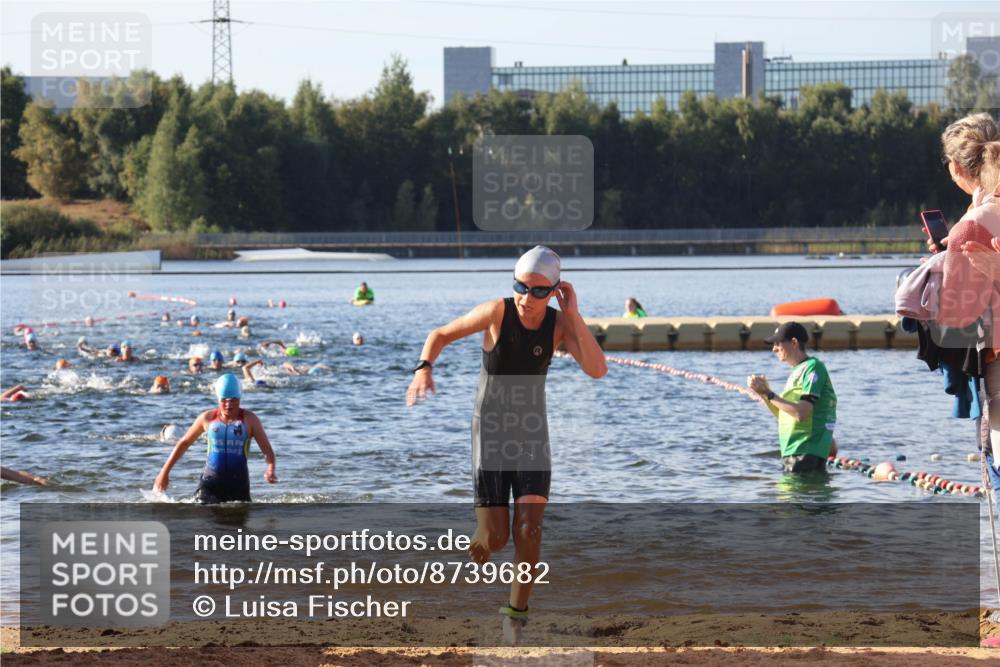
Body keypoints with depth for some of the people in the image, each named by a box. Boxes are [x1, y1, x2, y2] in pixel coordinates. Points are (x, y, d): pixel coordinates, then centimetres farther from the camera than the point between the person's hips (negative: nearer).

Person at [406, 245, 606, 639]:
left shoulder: (560, 325, -9)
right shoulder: (497, 312, -16)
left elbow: (598, 370, -22)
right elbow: (440, 335, -7)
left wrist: (574, 314, -24)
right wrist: (424, 368, -27)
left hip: (532, 435, 2)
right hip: (490, 433, -2)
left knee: (529, 528, -14)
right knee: (494, 539, -5)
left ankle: (517, 611, 4)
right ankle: (475, 549, 34)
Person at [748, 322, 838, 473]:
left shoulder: (813, 367, -11)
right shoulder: (797, 371, 19)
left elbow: (801, 413, -21)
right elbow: (782, 414, 20)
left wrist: (769, 393, -15)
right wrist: (764, 393, 6)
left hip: (807, 453, -10)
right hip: (791, 452, 10)